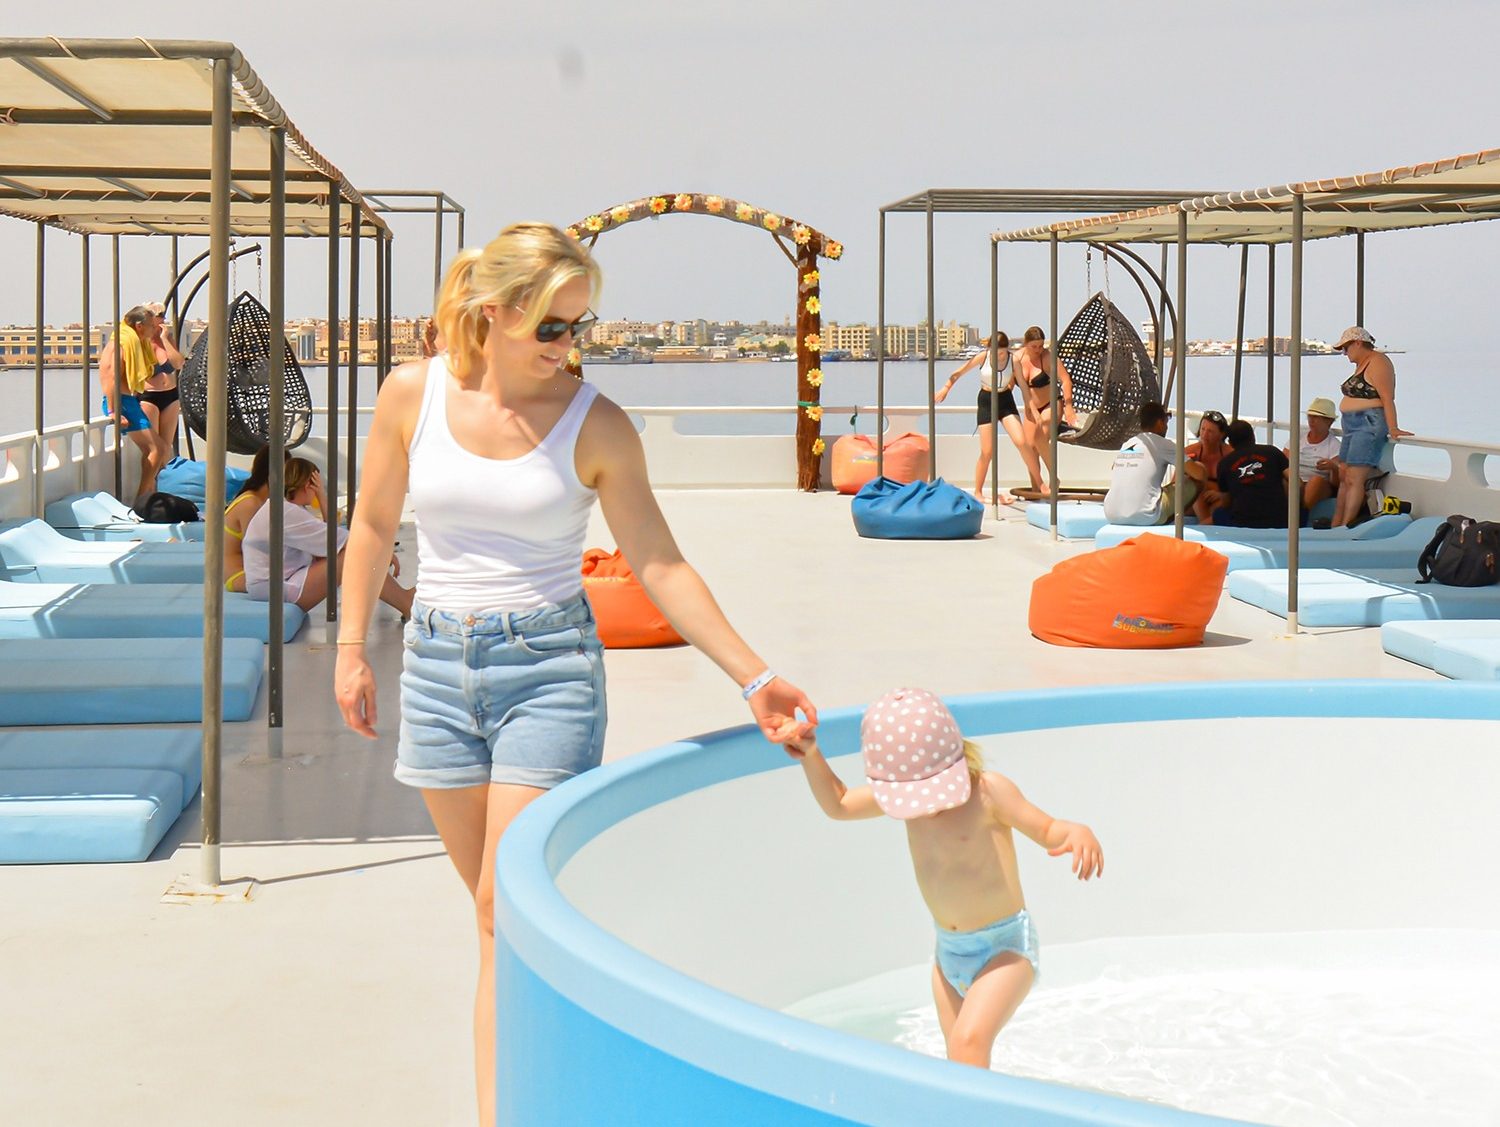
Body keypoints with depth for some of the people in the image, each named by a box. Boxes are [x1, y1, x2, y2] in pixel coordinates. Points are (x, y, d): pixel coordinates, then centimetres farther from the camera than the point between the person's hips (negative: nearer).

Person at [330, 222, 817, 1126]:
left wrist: (755, 679, -7)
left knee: (510, 906, -8)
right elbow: (374, 526, 12)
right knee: (493, 906, 9)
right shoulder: (415, 395, -2)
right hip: (440, 658, 3)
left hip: (548, 663, -3)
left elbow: (661, 566, -3)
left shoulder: (596, 425, -7)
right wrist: (352, 648, 13)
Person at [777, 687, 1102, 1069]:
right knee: (961, 1062, 10)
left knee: (969, 1041, -25)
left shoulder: (988, 790, -19)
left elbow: (1047, 830, -10)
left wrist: (1079, 832, -31)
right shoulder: (899, 789, -1)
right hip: (948, 952, 7)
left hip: (1004, 948, -7)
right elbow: (838, 804, 13)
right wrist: (810, 754, -1)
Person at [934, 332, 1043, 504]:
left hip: (1006, 401, 1)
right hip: (986, 402, -1)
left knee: (1022, 442, -14)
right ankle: (977, 492, 13)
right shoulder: (982, 357, -11)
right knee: (987, 452, -3)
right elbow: (959, 372, 0)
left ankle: (1039, 483, -3)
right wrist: (945, 389, 4)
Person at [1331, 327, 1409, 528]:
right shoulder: (1361, 364, 19)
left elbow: (1387, 398, -19)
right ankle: (1334, 527, 8)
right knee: (1343, 478, 7)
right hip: (1353, 426, 10)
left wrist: (1392, 428, -26)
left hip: (1370, 426, -10)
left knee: (1354, 480, -14)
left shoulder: (1378, 362, -11)